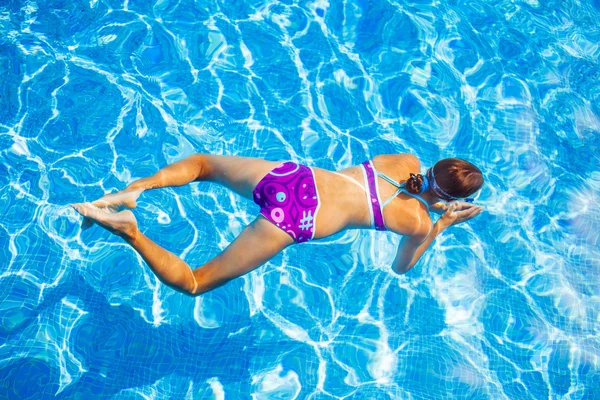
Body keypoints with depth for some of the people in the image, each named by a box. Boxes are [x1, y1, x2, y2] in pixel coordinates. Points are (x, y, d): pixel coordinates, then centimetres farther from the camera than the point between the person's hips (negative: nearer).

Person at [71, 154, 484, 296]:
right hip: (294, 223, -5)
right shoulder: (419, 223, 1)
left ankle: (131, 191, 5)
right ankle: (129, 230, -16)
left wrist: (434, 204, 29)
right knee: (193, 283, 6)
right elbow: (401, 266, 20)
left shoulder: (408, 160, 13)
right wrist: (443, 225, 21)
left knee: (203, 162, 28)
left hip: (285, 175, 5)